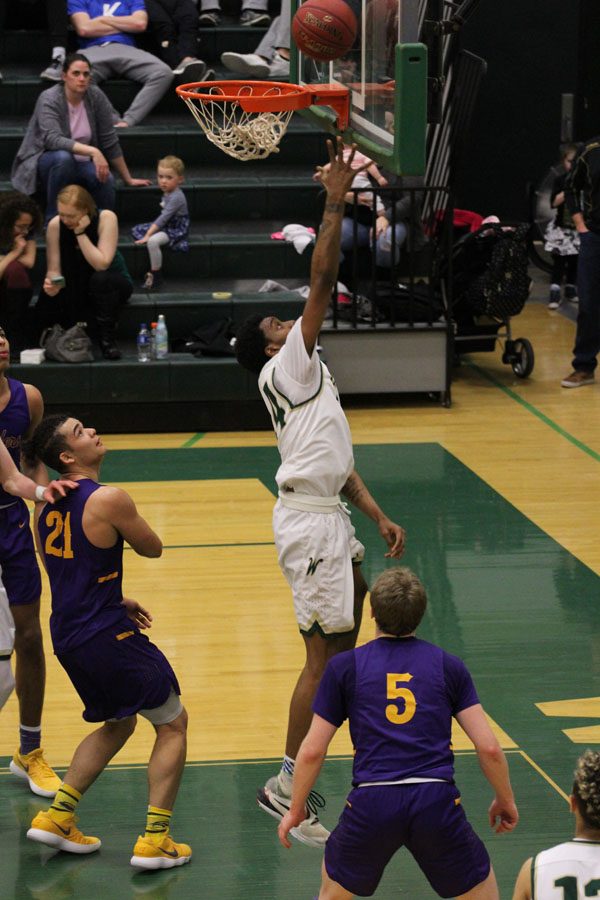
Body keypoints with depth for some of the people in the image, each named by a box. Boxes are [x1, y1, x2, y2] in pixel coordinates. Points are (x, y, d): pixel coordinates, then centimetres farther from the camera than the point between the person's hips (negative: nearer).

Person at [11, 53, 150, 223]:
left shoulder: (97, 97, -7)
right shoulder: (49, 99, -18)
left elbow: (109, 141, -1)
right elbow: (52, 140, -33)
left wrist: (128, 179, 0)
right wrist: (93, 151, -43)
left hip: (80, 164, 3)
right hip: (45, 163, -2)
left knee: (105, 179, -30)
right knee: (63, 157, -37)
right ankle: (52, 220, -24)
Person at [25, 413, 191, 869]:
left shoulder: (49, 505, 8)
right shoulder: (109, 500, -17)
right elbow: (153, 548, -2)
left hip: (67, 636, 8)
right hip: (106, 636, -8)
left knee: (118, 724, 27)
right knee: (173, 724, 7)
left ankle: (57, 816, 23)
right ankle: (154, 840, 1)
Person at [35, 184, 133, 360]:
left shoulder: (106, 218, -23)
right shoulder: (55, 225, -15)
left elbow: (102, 264, -31)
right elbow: (53, 269, -16)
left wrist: (80, 233, -34)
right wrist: (51, 283, -39)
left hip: (112, 284, -3)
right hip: (75, 288, 3)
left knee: (101, 279, -38)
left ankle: (107, 340, -24)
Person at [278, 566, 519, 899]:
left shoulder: (344, 667, 8)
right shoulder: (448, 666, 10)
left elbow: (312, 752, 7)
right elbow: (489, 748, 6)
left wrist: (295, 810, 21)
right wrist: (506, 801, 22)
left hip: (372, 801, 0)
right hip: (436, 798, 0)